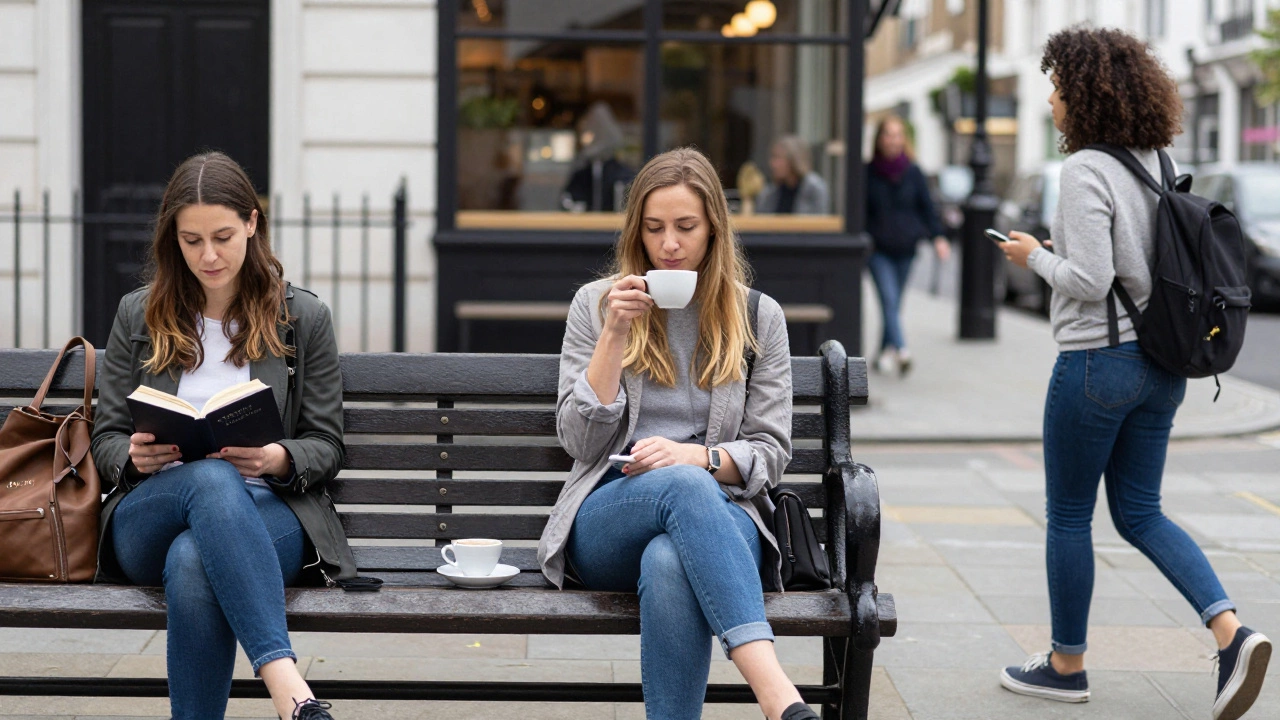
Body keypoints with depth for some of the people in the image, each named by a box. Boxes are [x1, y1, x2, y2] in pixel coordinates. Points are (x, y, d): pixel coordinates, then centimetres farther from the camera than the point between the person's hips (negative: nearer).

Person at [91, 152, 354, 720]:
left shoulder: (304, 318, 12)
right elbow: (106, 439, 16)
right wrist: (135, 457, -8)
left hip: (269, 512, 0)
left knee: (193, 562, -40)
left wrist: (277, 460, -13)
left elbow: (325, 446, 10)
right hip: (149, 519, 1)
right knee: (211, 478, -40)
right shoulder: (138, 316, 16)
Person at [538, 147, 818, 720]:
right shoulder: (595, 304, 11)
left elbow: (770, 452, 10)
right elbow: (580, 441, 4)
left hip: (720, 516, 1)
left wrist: (697, 455, -11)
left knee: (669, 563, -39)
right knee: (683, 486, -38)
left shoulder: (759, 317, 13)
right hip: (606, 524, 0)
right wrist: (614, 334, -7)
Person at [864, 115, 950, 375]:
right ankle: (900, 349, -31)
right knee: (889, 300, -16)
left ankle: (886, 352, 22)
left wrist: (938, 237, -7)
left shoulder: (913, 173, 5)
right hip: (878, 249, -2)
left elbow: (927, 207, 5)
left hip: (905, 249, 3)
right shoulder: (868, 173, 0)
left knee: (893, 304, 10)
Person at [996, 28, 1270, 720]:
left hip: (1097, 361, -8)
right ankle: (1232, 632, -1)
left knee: (1069, 515, 8)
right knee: (1139, 512, 15)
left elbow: (1089, 281, -22)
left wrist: (1036, 256, -4)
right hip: (1161, 363, 8)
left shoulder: (1085, 171, -17)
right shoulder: (1157, 162, 8)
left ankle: (1066, 664, 20)